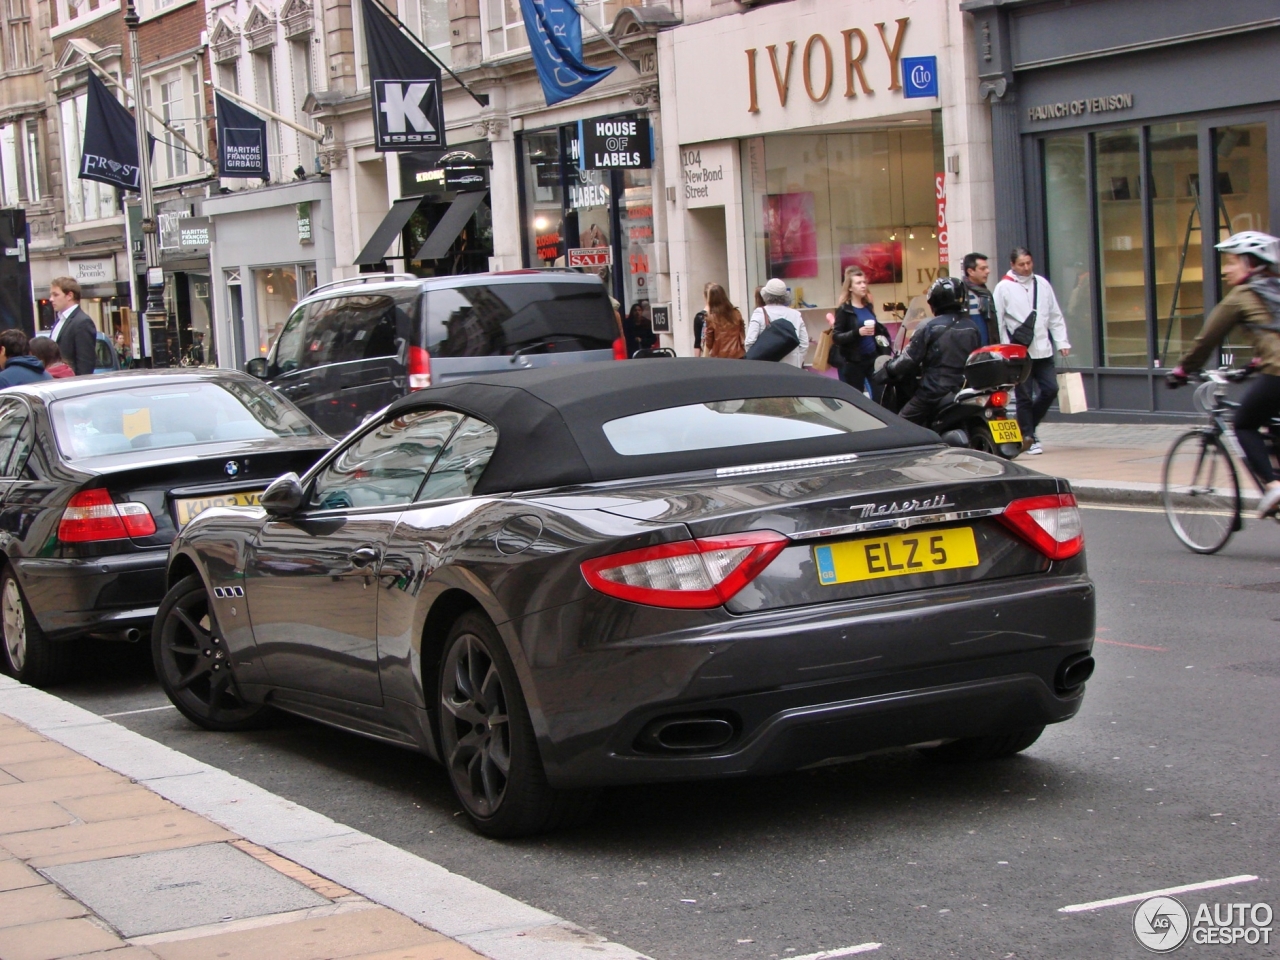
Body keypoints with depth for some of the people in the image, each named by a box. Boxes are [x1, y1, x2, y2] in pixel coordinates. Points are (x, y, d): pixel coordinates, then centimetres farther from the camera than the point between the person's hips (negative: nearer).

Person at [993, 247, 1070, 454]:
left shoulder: (1042, 284, 10)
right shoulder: (1004, 287, -3)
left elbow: (1055, 316, 13)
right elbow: (998, 322, -3)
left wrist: (1062, 342, 5)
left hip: (1043, 350, 4)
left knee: (1050, 390, 2)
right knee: (1025, 397, 0)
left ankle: (1026, 426, 20)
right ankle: (1029, 438, 8)